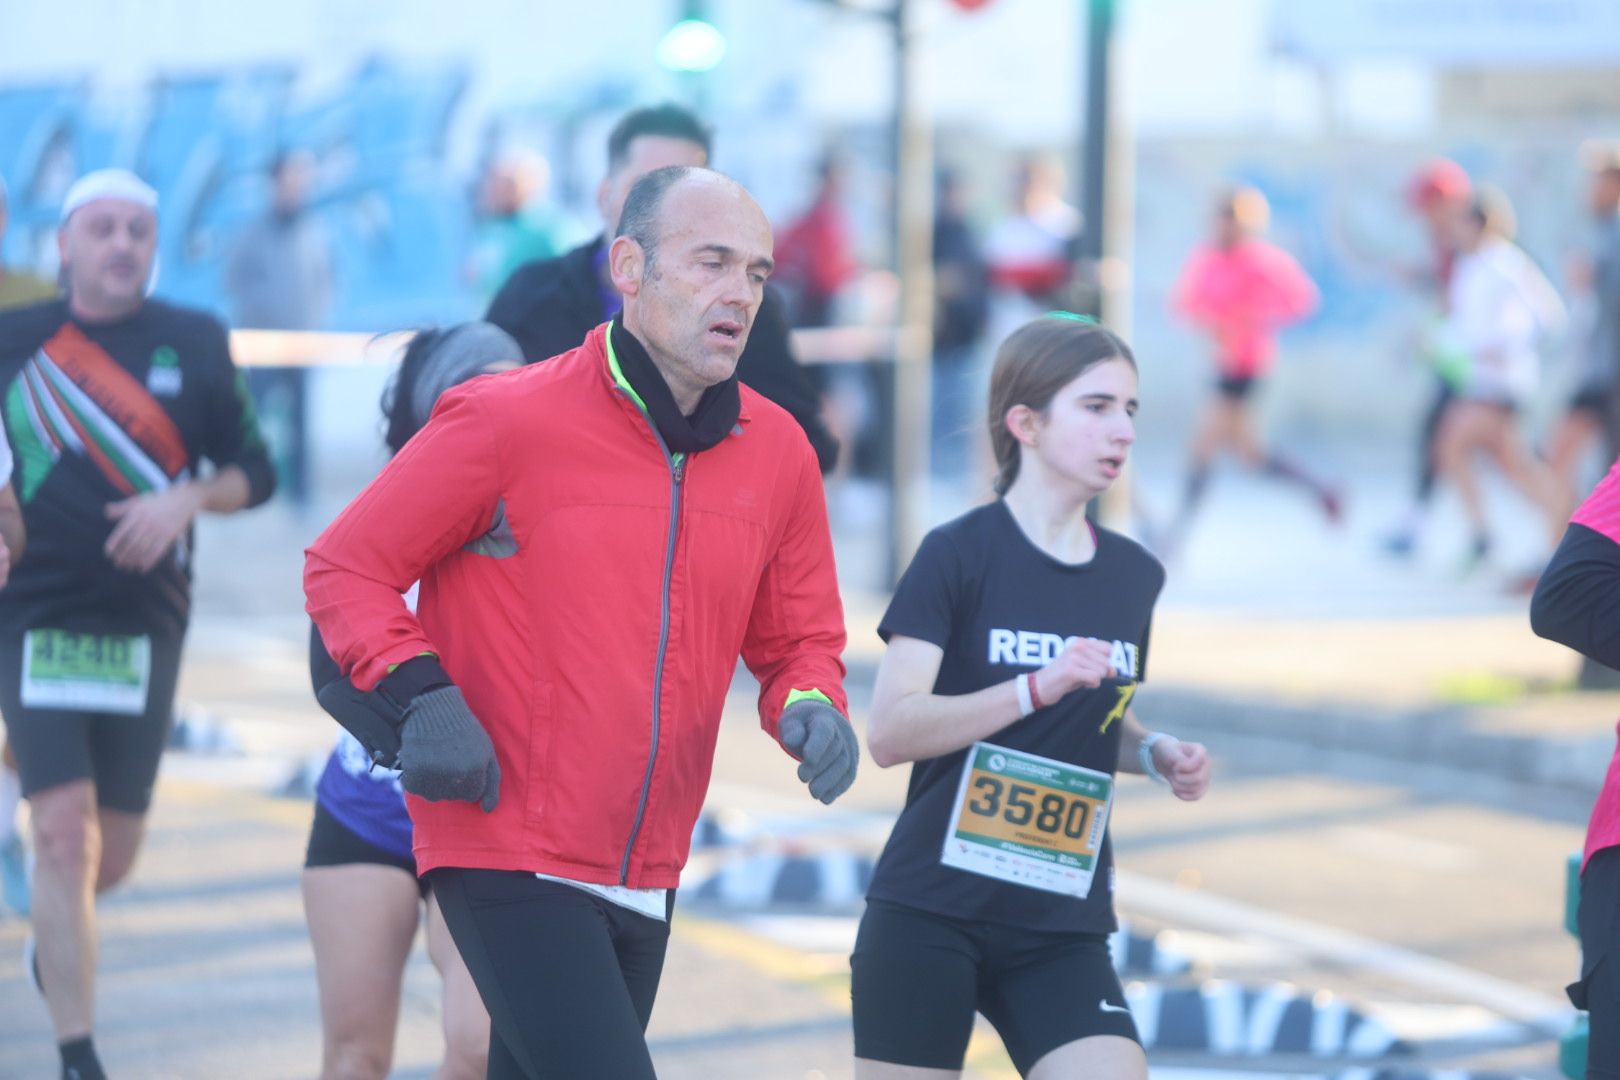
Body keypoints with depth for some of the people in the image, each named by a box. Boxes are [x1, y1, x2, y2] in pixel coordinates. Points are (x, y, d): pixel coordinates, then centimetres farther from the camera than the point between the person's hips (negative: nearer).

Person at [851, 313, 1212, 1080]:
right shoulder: (958, 555, -7)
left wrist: (1157, 755, 3)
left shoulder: (1134, 576, 9)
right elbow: (889, 732, -17)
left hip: (1063, 930, 4)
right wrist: (1039, 686, -27)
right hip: (930, 916, -4)